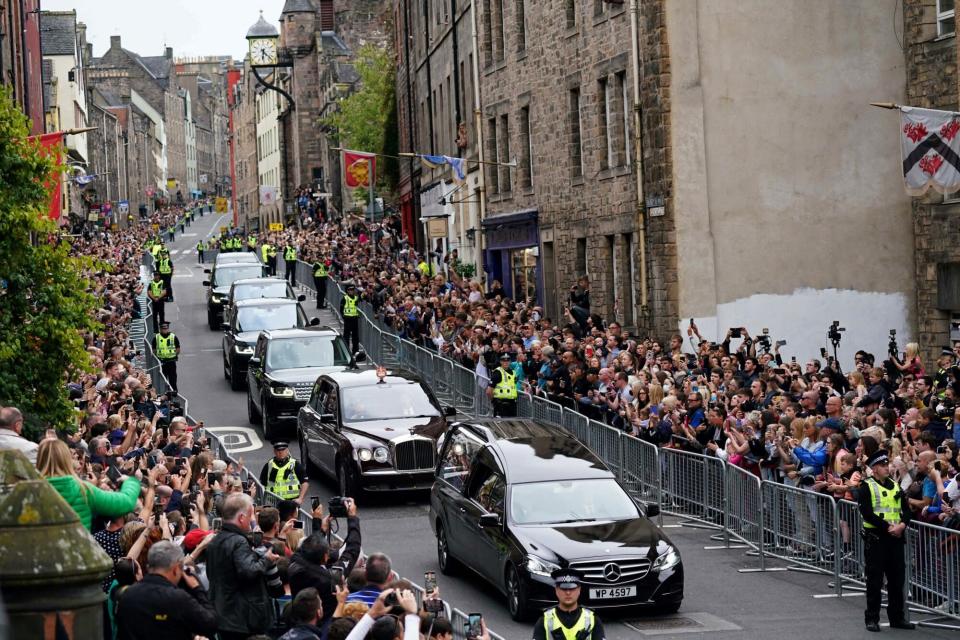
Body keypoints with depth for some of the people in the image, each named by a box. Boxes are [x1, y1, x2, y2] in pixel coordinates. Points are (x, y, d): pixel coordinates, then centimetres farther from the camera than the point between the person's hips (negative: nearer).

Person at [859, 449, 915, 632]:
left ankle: (897, 617, 18)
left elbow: (906, 510, 11)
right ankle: (872, 619, 4)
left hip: (896, 538, 6)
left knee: (897, 579, 9)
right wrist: (888, 527, -17)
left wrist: (902, 525, -9)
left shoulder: (895, 486, 14)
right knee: (875, 580, -2)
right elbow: (867, 514, -14)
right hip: (875, 538, -6)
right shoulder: (867, 487, -4)